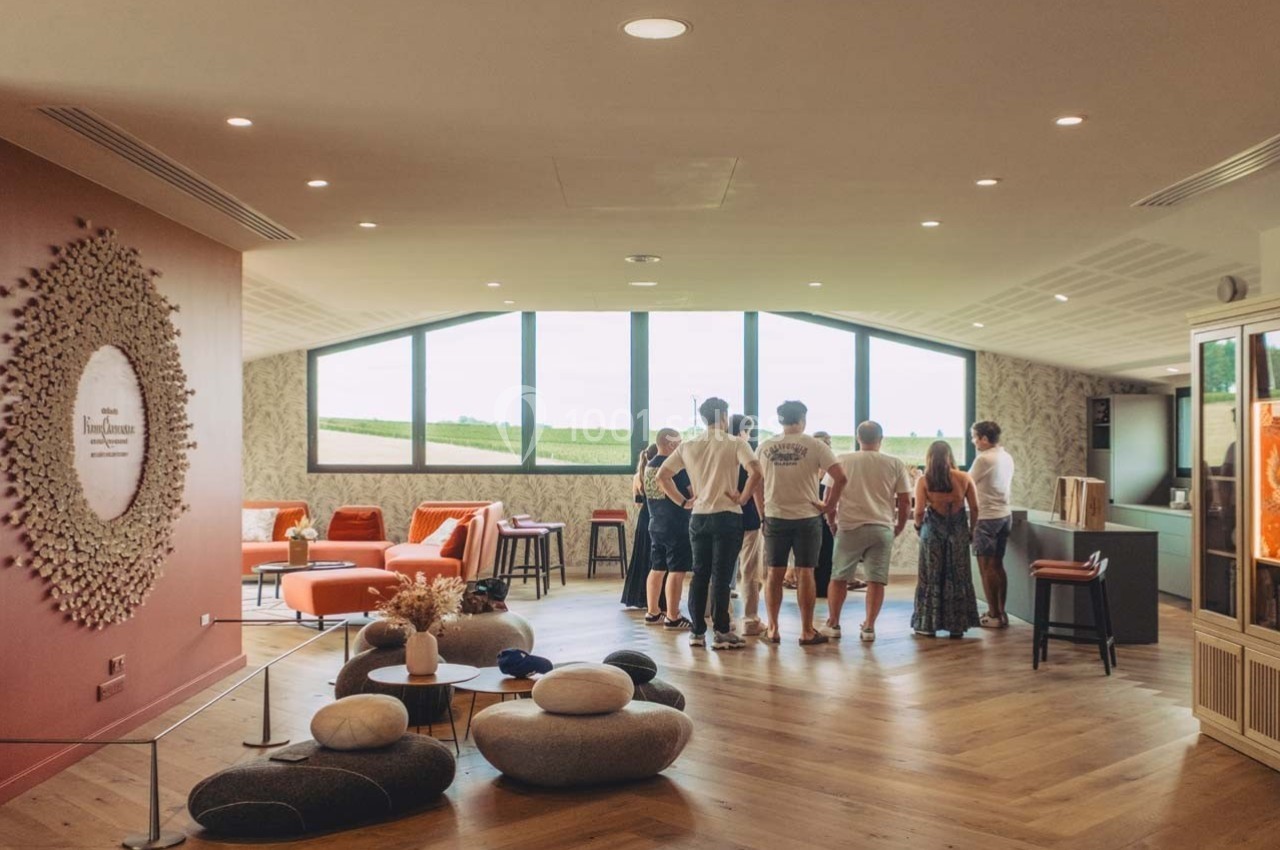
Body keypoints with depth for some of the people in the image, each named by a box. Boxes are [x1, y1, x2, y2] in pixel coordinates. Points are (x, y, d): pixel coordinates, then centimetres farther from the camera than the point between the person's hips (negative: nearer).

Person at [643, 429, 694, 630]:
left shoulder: (649, 466, 9)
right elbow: (693, 493, -12)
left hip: (655, 524, 8)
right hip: (676, 525, -8)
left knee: (657, 569, 13)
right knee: (676, 571, -5)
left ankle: (653, 613, 19)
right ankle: (672, 618, -5)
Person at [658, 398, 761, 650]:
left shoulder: (687, 446, 8)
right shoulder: (735, 444, -5)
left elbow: (662, 476, 7)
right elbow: (755, 471, -21)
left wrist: (683, 501, 8)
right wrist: (743, 498, -10)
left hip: (698, 517, 4)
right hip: (727, 516, -4)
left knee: (699, 574, 10)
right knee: (721, 575, -1)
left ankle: (697, 632, 13)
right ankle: (721, 633, 2)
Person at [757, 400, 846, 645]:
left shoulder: (765, 447, 2)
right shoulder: (814, 445, -6)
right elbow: (840, 477, -13)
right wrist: (828, 505, -4)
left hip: (775, 517, 2)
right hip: (807, 517, -2)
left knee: (774, 574, 9)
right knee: (805, 573, 2)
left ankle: (773, 629, 13)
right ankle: (807, 632, 7)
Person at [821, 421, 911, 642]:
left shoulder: (842, 461, 1)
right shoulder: (895, 464, 4)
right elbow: (905, 502, 5)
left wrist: (832, 523, 16)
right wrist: (898, 528, 18)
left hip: (850, 527, 0)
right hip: (882, 528, 1)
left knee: (839, 577, 11)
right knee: (876, 580, 5)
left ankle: (833, 624, 16)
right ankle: (869, 627, 4)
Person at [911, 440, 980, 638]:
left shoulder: (924, 481, -8)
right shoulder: (964, 479, -3)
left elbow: (919, 511, -12)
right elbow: (974, 508, -1)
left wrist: (918, 526, 7)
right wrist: (971, 530, 13)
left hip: (933, 531, -2)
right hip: (958, 531, 2)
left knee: (931, 578, 9)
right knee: (958, 578, 11)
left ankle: (928, 624, 13)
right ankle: (957, 625, 16)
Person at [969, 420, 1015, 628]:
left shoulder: (984, 459, -16)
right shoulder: (1007, 458, 9)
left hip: (987, 518, -8)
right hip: (1005, 515, 8)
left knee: (987, 568, -3)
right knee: (997, 566, 14)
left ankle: (994, 615, -2)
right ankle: (1000, 612, 18)